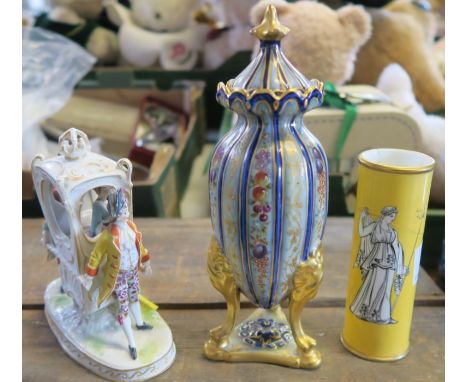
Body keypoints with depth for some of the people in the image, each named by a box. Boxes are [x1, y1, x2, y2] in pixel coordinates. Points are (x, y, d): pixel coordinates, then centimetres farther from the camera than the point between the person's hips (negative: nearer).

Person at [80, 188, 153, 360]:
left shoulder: (131, 226, -9)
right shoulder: (108, 235, -28)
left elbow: (139, 245, 7)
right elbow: (96, 256, -18)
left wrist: (146, 263, 18)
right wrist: (88, 277, -14)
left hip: (133, 271, 6)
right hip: (118, 275, -6)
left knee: (134, 297, 28)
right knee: (124, 307, 6)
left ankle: (139, 323, 55)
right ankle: (131, 344, 21)